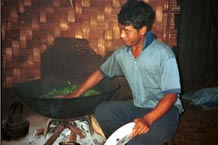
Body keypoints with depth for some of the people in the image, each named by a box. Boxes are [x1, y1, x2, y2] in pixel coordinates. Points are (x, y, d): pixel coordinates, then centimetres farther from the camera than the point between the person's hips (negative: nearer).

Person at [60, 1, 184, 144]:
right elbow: (100, 73, 14)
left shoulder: (164, 54, -18)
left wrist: (147, 119, -34)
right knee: (101, 111, -12)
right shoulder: (121, 53, 0)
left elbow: (171, 95, -20)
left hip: (164, 110, -6)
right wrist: (75, 95, 15)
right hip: (138, 106, 6)